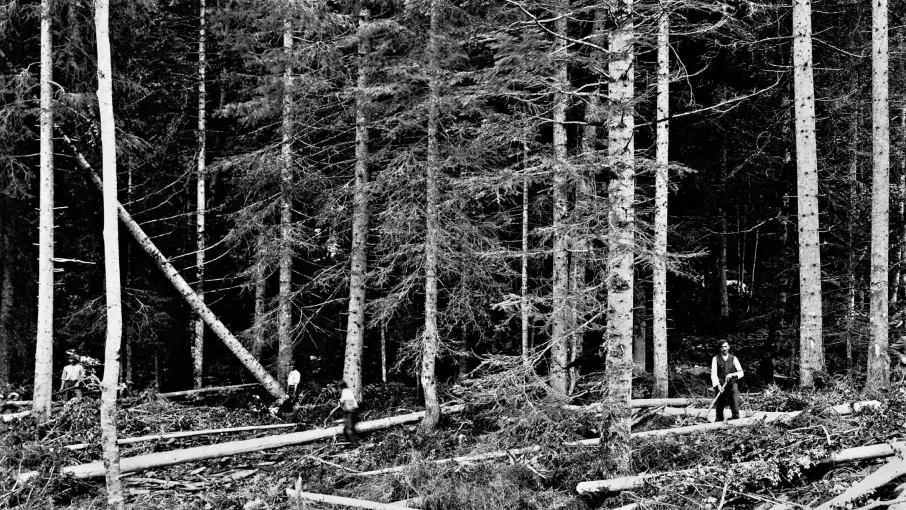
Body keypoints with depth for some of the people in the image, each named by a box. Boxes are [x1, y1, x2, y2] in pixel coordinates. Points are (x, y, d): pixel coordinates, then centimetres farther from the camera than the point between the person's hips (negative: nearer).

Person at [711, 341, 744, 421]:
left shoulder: (733, 359, 11)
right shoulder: (715, 359, 7)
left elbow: (741, 372, 6)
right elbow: (713, 374, -1)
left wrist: (731, 375, -13)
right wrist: (718, 385, -16)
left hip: (731, 384, 0)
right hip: (719, 386, 0)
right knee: (719, 407, -2)